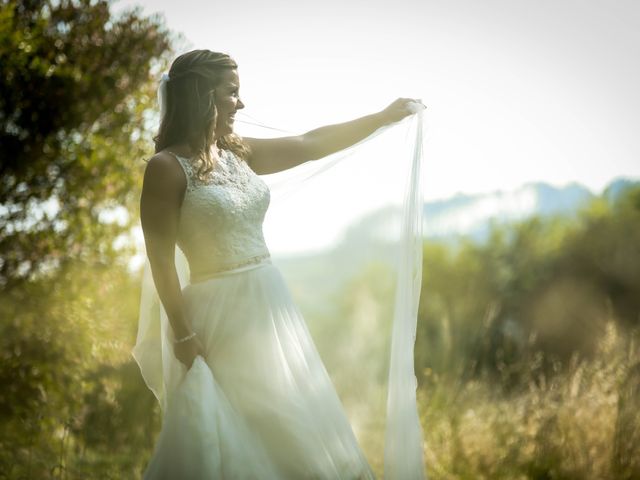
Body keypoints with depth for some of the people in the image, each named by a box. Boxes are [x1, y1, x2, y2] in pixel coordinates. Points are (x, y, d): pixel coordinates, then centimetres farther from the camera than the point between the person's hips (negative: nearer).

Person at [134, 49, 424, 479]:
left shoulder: (239, 153, 7)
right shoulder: (168, 167, -12)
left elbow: (313, 144, 15)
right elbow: (161, 259, -14)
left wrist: (385, 116, 19)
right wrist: (182, 335, -16)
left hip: (272, 302, 7)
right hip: (222, 314, -7)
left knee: (291, 431, 15)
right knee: (233, 439, 0)